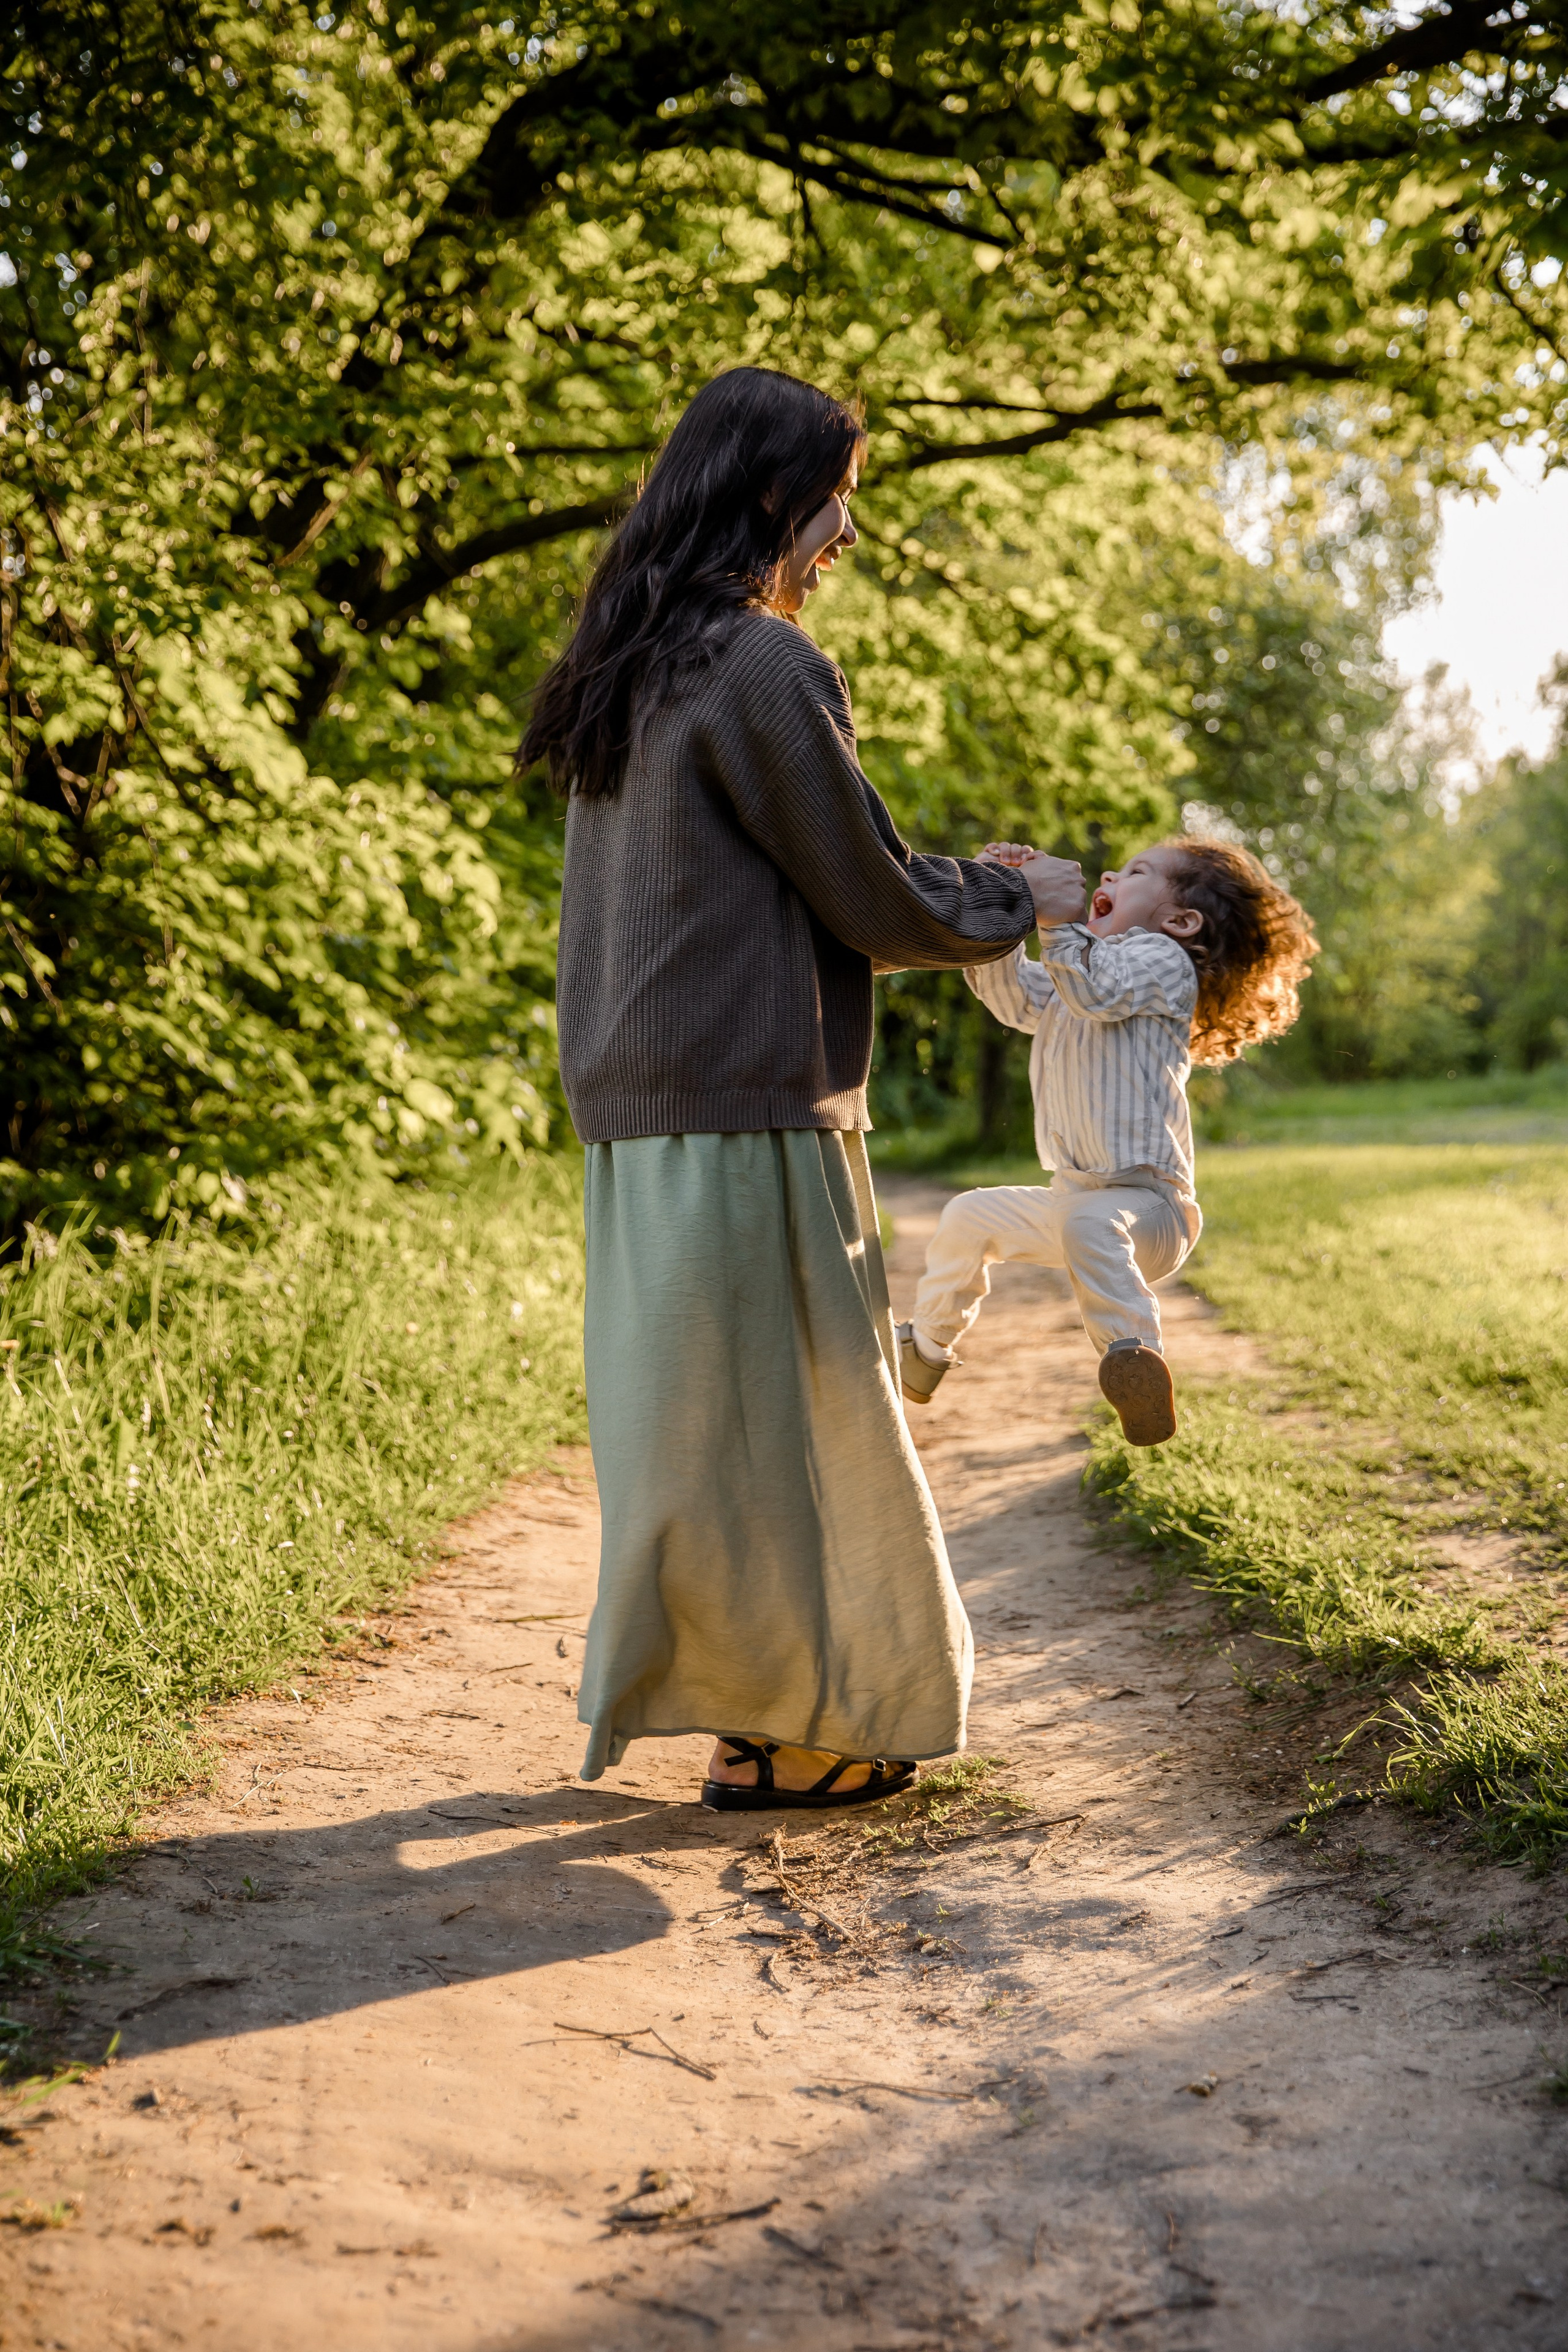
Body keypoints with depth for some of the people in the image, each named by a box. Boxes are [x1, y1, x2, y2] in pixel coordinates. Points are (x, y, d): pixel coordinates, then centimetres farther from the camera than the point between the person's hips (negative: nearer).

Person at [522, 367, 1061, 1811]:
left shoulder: (628, 672, 15)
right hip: (751, 1102, -9)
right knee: (772, 1402, 1)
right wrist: (1008, 910, 9)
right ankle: (785, 1732, 11)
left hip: (635, 1099, 9)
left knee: (688, 1397, 14)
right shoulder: (762, 668, -14)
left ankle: (724, 1687, 25)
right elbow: (866, 894, -9)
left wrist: (951, 889, 22)